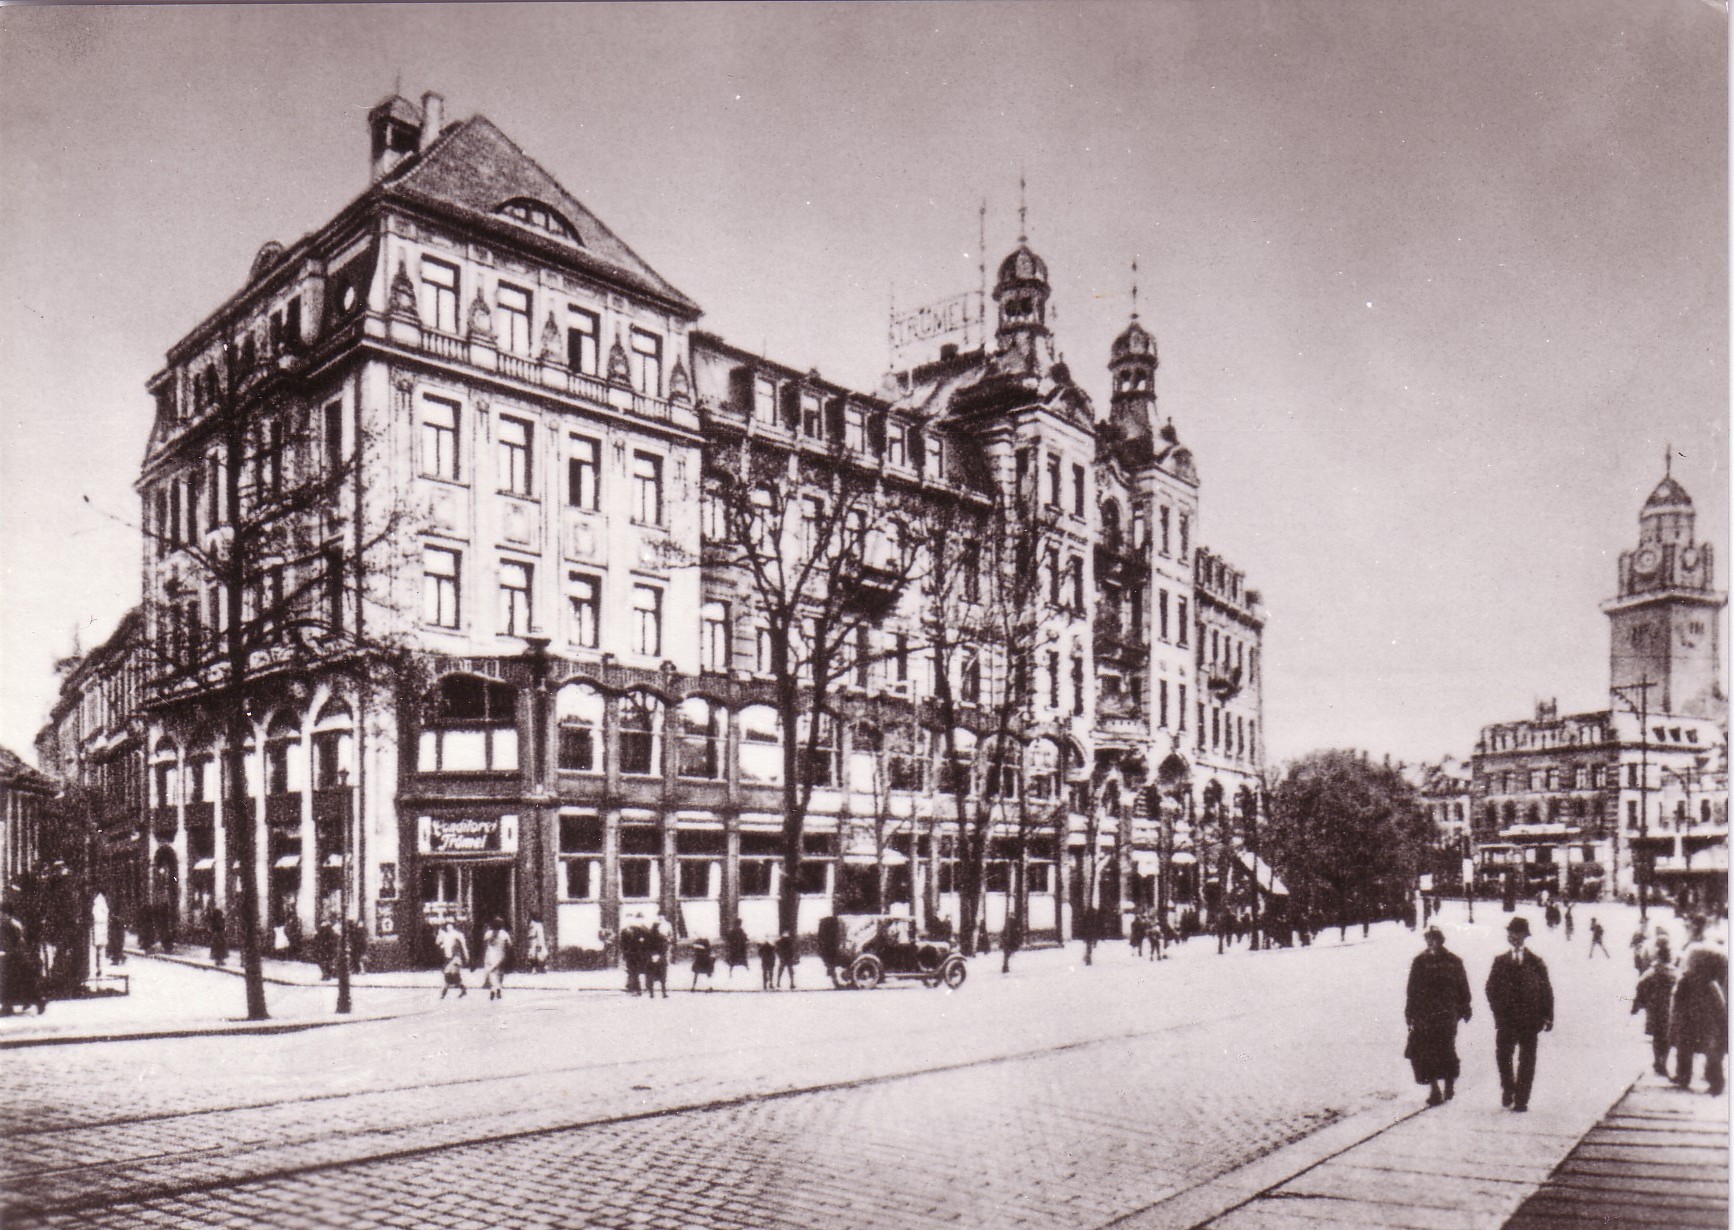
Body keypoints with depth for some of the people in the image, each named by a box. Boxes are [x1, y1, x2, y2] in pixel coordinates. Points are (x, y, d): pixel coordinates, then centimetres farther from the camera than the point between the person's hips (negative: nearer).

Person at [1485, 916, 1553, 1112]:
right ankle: (1507, 1090, 21)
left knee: (1526, 1060, 3)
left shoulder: (1536, 963, 3)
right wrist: (1498, 1011, -3)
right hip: (1506, 1020, 1)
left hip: (1530, 1020, -1)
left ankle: (1521, 1099, 9)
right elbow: (1491, 989, 7)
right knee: (1502, 1055, -1)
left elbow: (1546, 990, 3)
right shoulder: (1500, 961, 7)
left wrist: (1547, 1017, -2)